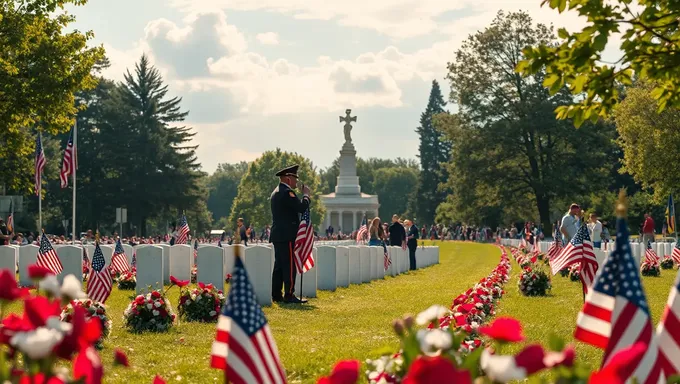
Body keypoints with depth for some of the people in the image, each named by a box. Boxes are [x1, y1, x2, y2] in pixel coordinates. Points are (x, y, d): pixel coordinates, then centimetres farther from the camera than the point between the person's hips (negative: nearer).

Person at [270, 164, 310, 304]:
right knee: (290, 266, -8)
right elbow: (302, 207, -18)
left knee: (279, 266, 11)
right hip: (287, 236, -10)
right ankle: (289, 295, -10)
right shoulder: (287, 192, -14)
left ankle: (276, 295, 13)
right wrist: (306, 194, -4)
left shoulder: (276, 192, 19)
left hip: (277, 235, 10)